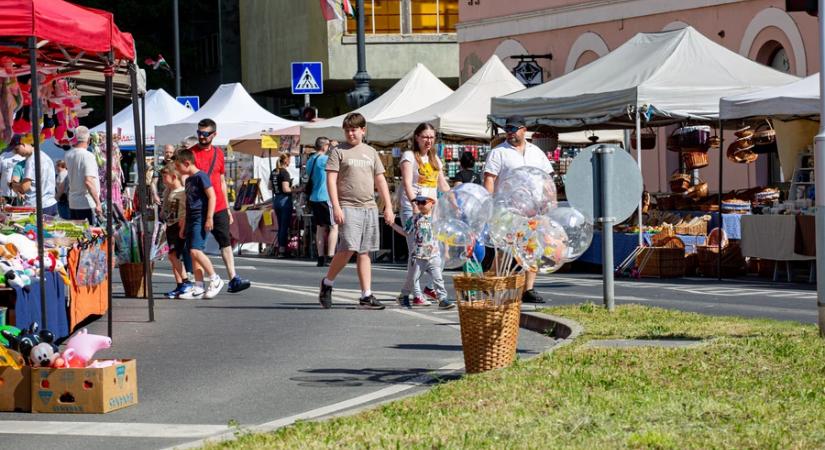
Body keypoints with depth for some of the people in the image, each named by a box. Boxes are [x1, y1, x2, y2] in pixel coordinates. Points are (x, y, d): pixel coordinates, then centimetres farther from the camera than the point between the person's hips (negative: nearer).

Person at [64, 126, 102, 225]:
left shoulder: (68, 155, 6)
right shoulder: (88, 156, -15)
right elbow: (88, 182, -23)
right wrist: (98, 203, -19)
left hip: (72, 203, 7)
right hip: (87, 204, -7)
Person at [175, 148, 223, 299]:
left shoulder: (201, 176, -8)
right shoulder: (188, 180, 19)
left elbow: (212, 197, -14)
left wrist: (209, 218, -20)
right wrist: (184, 226, 25)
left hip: (200, 219, -9)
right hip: (191, 220, 9)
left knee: (195, 250, -19)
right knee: (194, 254, 5)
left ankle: (215, 279, -8)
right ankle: (199, 288, 5)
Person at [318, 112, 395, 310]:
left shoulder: (371, 152, 16)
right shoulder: (338, 152, 2)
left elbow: (380, 180, 18)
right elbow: (331, 179, -4)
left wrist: (388, 206, 11)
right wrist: (336, 207, -14)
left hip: (369, 207, 5)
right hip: (348, 207, -5)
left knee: (364, 252, 5)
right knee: (348, 248, -16)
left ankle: (366, 296, 4)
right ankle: (327, 283, 4)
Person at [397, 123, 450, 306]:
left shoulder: (435, 159, 20)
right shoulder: (409, 156, -1)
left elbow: (443, 185, 25)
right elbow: (407, 182, -14)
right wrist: (414, 202, -29)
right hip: (411, 209, -7)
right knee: (416, 251, -11)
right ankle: (416, 294, -10)